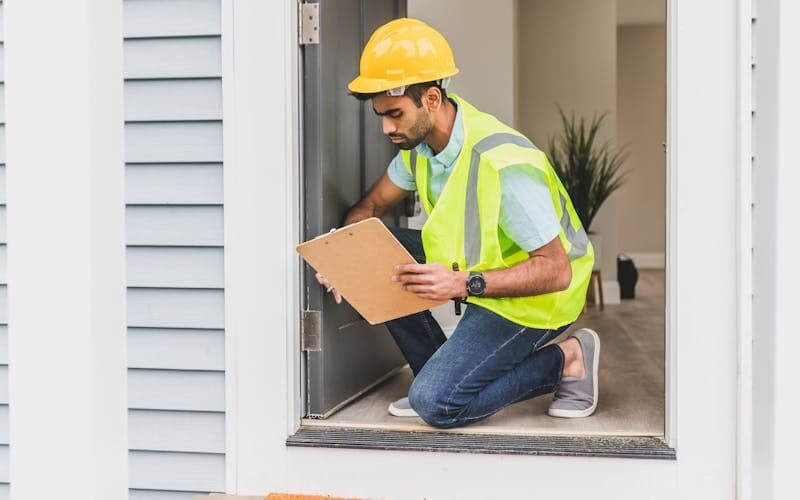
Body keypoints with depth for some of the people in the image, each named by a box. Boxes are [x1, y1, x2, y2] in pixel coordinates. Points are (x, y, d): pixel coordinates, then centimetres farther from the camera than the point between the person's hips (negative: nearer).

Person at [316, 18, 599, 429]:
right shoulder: (420, 141, -5)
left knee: (436, 403, -20)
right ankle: (440, 371, 2)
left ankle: (566, 360, -1)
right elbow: (372, 204, 8)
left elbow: (556, 271, -30)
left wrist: (463, 285, -38)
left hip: (535, 297, -8)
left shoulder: (504, 164, -32)